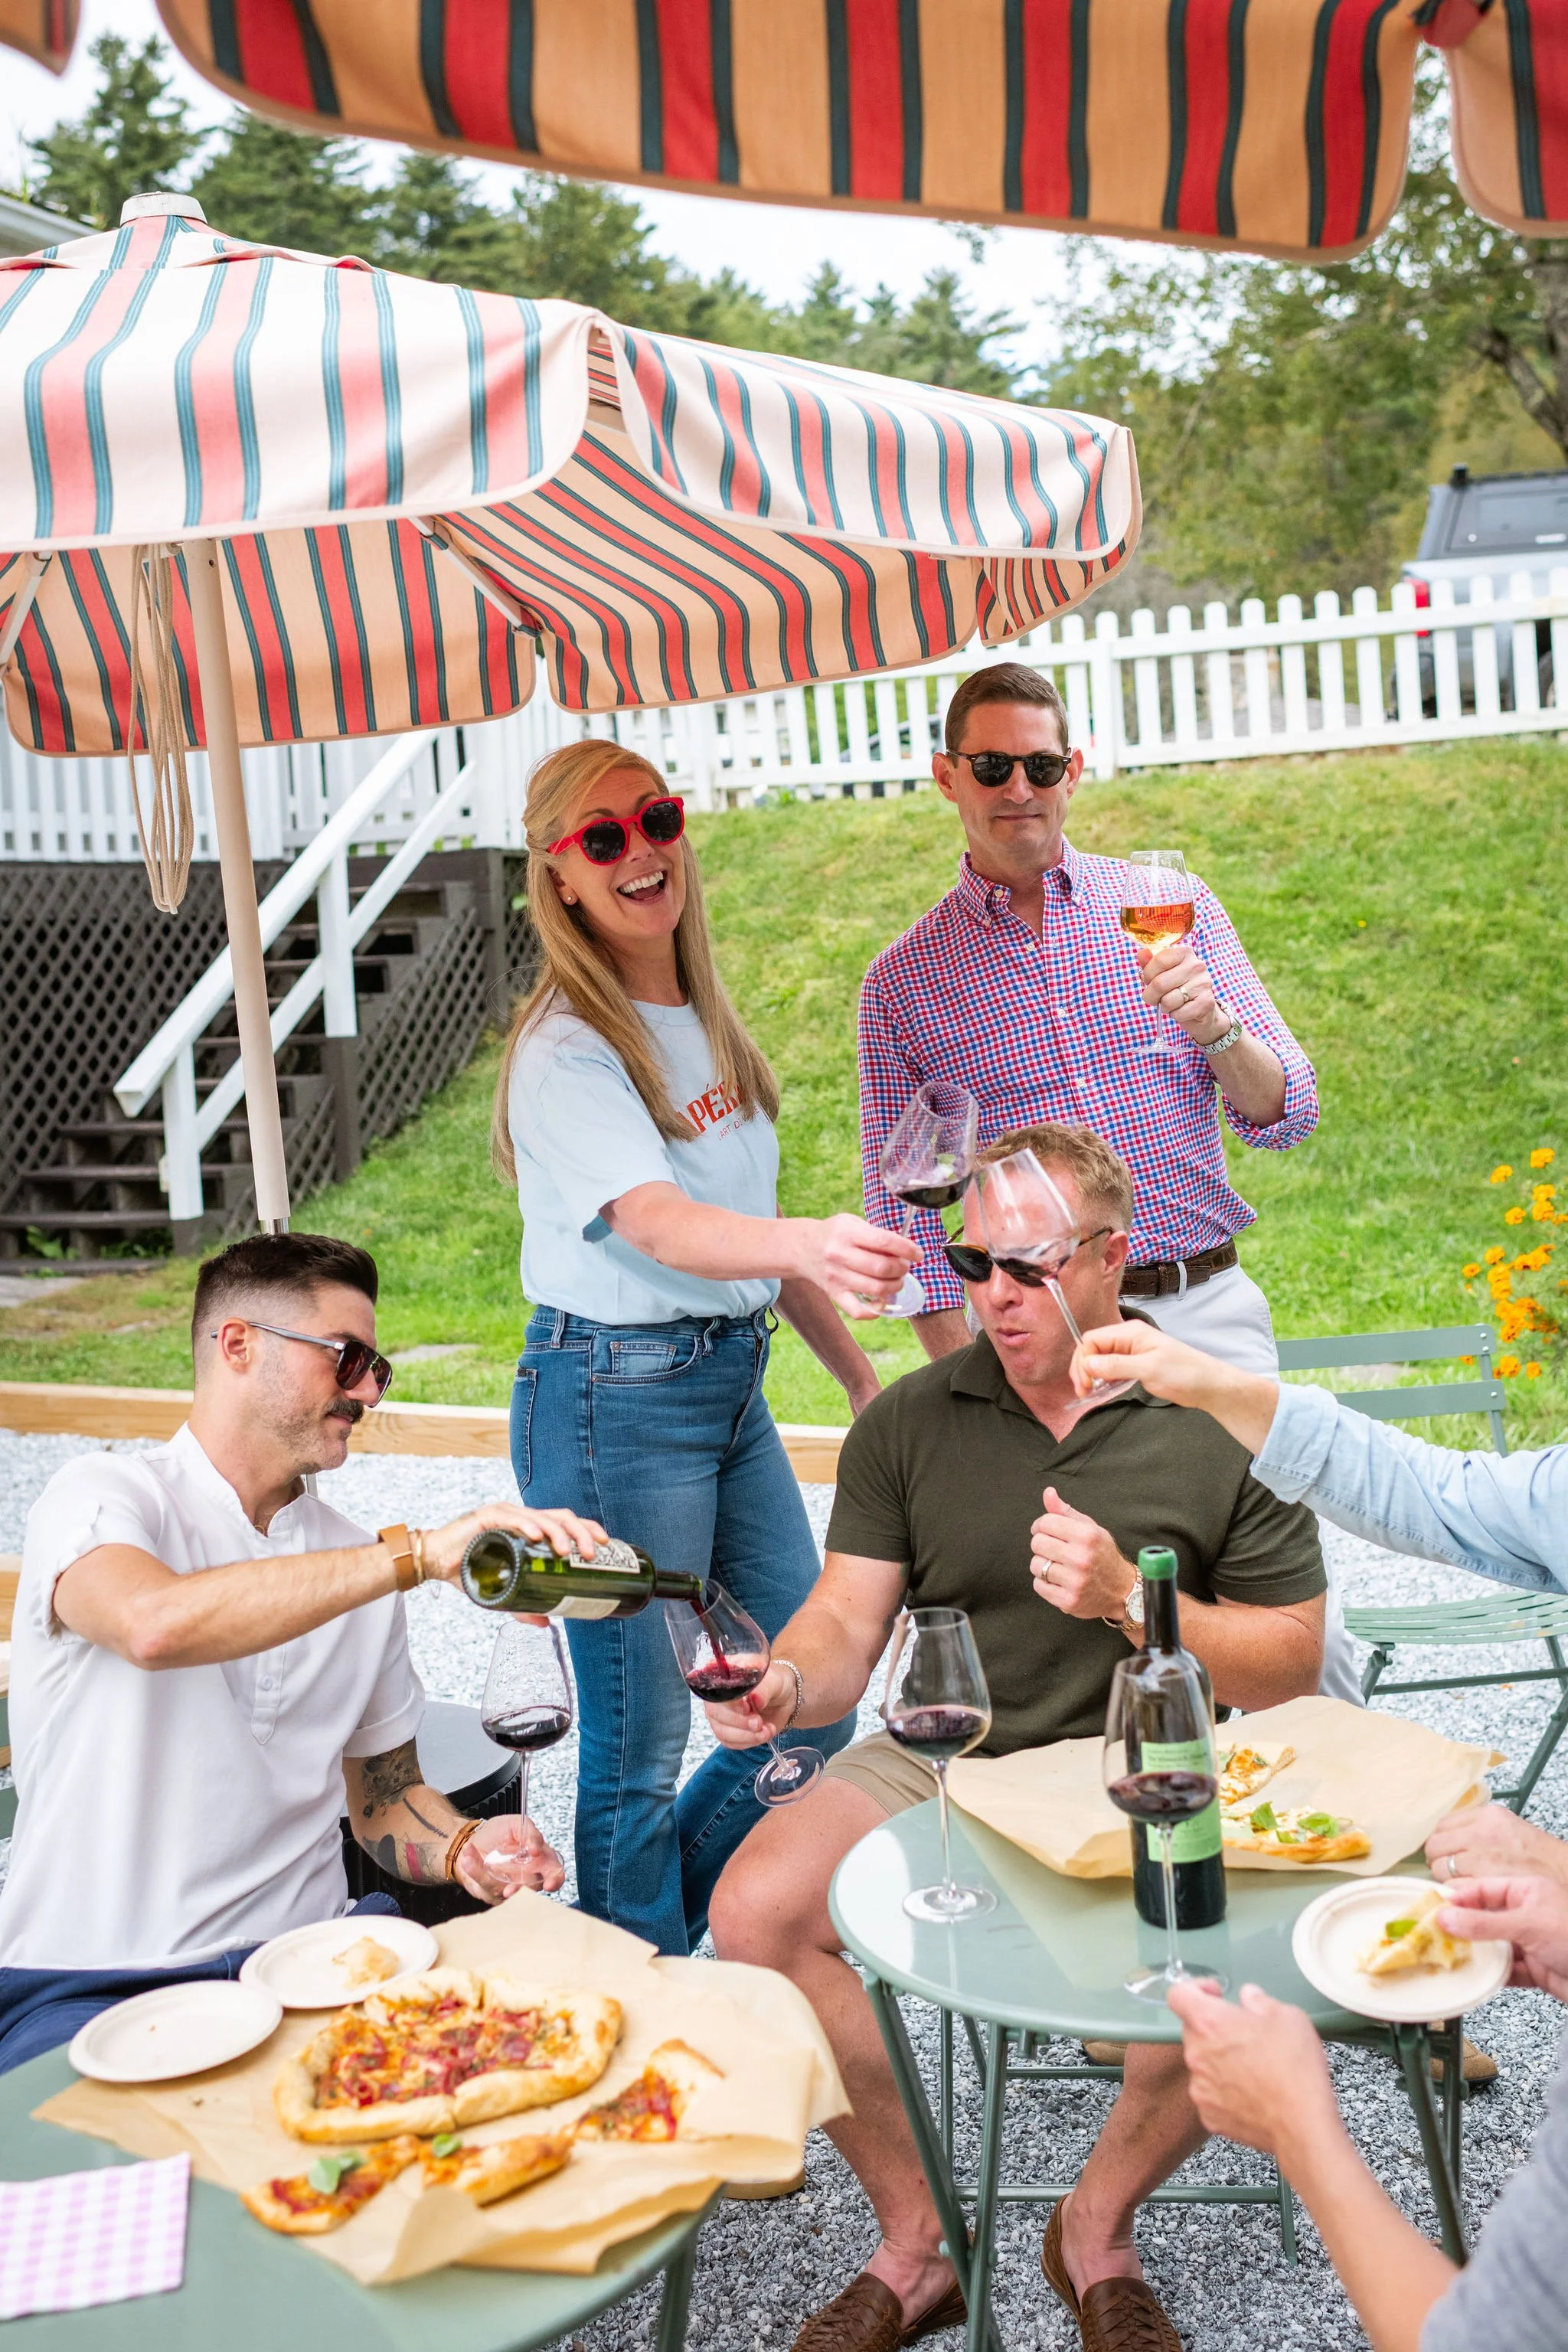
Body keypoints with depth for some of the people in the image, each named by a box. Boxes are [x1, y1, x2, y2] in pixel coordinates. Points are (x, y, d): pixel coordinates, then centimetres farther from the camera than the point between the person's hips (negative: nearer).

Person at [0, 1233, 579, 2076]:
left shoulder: (355, 1561, 12)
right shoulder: (102, 1496, -6)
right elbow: (153, 1623, -30)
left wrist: (462, 1850, -6)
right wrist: (420, 1552, -32)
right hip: (96, 1987, -5)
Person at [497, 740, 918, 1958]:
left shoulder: (704, 1021, 10)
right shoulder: (565, 1052, -15)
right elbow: (661, 1228, -30)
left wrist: (862, 1373, 17)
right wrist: (810, 1242, -49)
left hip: (734, 1379, 8)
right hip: (613, 1400, -8)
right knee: (641, 1744, 3)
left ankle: (663, 1927, 35)